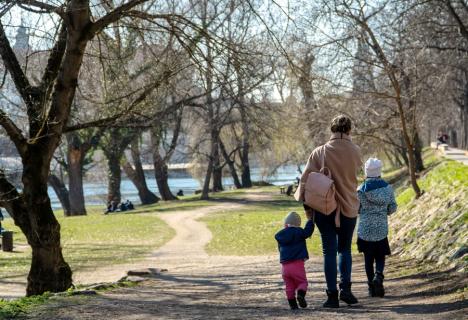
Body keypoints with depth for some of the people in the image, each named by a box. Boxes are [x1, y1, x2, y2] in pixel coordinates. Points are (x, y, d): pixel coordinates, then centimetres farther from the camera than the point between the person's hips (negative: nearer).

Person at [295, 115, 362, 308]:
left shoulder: (320, 152, -9)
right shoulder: (355, 152, -6)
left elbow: (306, 178, -9)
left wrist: (304, 201, 2)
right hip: (349, 207, 1)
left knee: (329, 251, 6)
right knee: (345, 249, 17)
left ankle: (332, 295, 2)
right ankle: (345, 287, 1)